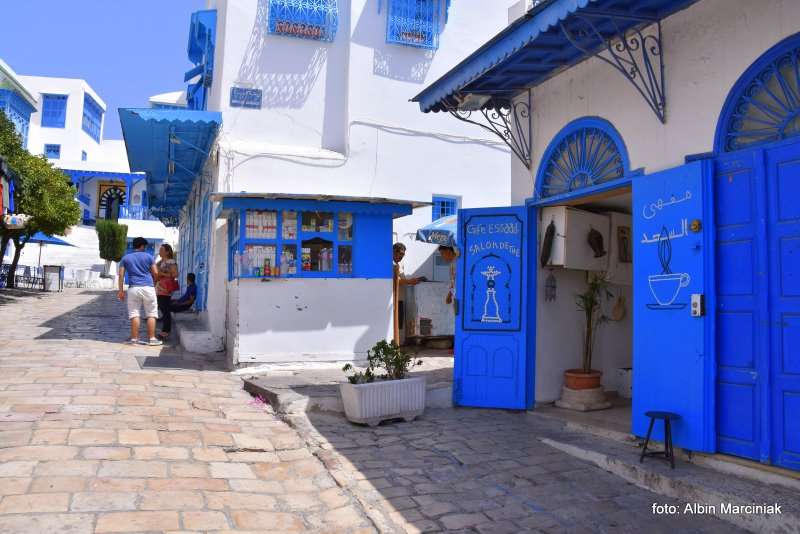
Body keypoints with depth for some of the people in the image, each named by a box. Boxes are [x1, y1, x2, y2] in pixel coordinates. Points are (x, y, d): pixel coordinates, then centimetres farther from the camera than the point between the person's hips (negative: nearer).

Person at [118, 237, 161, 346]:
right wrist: (154, 284, 22)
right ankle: (152, 338, 2)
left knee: (134, 314, 5)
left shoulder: (125, 258, 10)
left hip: (133, 288, 1)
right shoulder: (148, 256, 5)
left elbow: (121, 275, 3)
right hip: (148, 287, -1)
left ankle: (134, 338, 6)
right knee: (151, 314, 3)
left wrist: (121, 290, 5)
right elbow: (155, 273, 4)